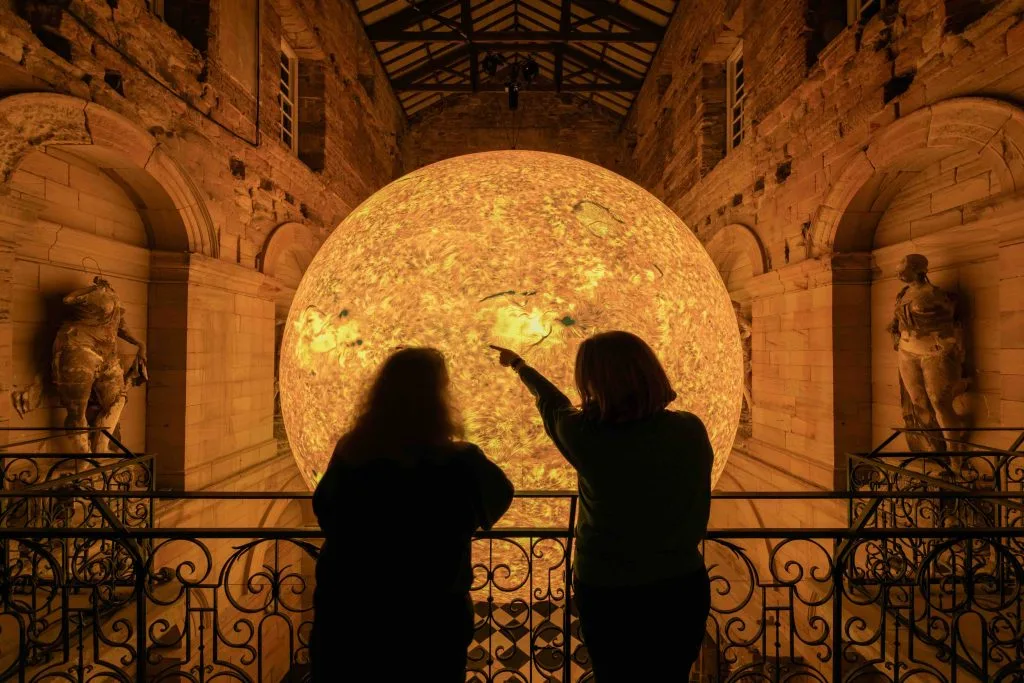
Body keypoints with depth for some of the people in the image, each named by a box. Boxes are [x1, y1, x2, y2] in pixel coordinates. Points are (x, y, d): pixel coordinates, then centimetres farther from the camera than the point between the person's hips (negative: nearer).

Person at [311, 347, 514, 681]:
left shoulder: (348, 453, -9)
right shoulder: (459, 463, -18)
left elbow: (323, 509, 10)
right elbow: (500, 494, 3)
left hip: (345, 614, 3)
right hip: (429, 623, -3)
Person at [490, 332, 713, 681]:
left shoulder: (584, 435, -20)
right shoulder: (691, 429, -13)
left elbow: (552, 404, 2)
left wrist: (519, 365, 22)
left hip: (608, 593, -2)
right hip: (682, 587, 3)